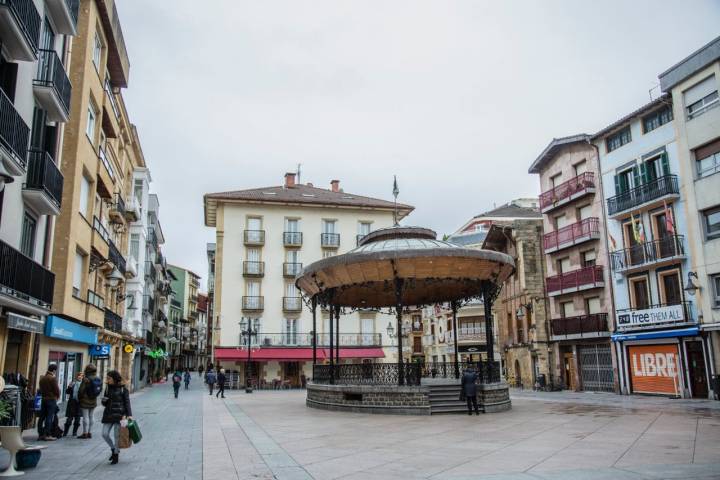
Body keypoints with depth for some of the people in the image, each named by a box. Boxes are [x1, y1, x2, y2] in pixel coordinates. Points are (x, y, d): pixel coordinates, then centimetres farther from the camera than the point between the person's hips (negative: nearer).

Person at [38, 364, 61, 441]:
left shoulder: (42, 378, 10)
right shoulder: (53, 378, -14)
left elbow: (41, 389, 13)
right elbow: (57, 390, -12)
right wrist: (57, 396, 6)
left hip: (44, 399, 7)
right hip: (52, 400, -7)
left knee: (43, 417, 11)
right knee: (50, 417, -3)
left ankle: (41, 434, 15)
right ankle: (47, 435, -2)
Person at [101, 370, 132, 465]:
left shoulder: (123, 389, -5)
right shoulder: (108, 388, 10)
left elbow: (127, 403, -5)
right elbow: (104, 403, 17)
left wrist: (129, 415, -14)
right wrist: (103, 400, -7)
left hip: (119, 415, -6)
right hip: (108, 415, 6)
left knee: (114, 435, -5)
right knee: (105, 434, 2)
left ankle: (116, 455, 11)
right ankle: (114, 449, 27)